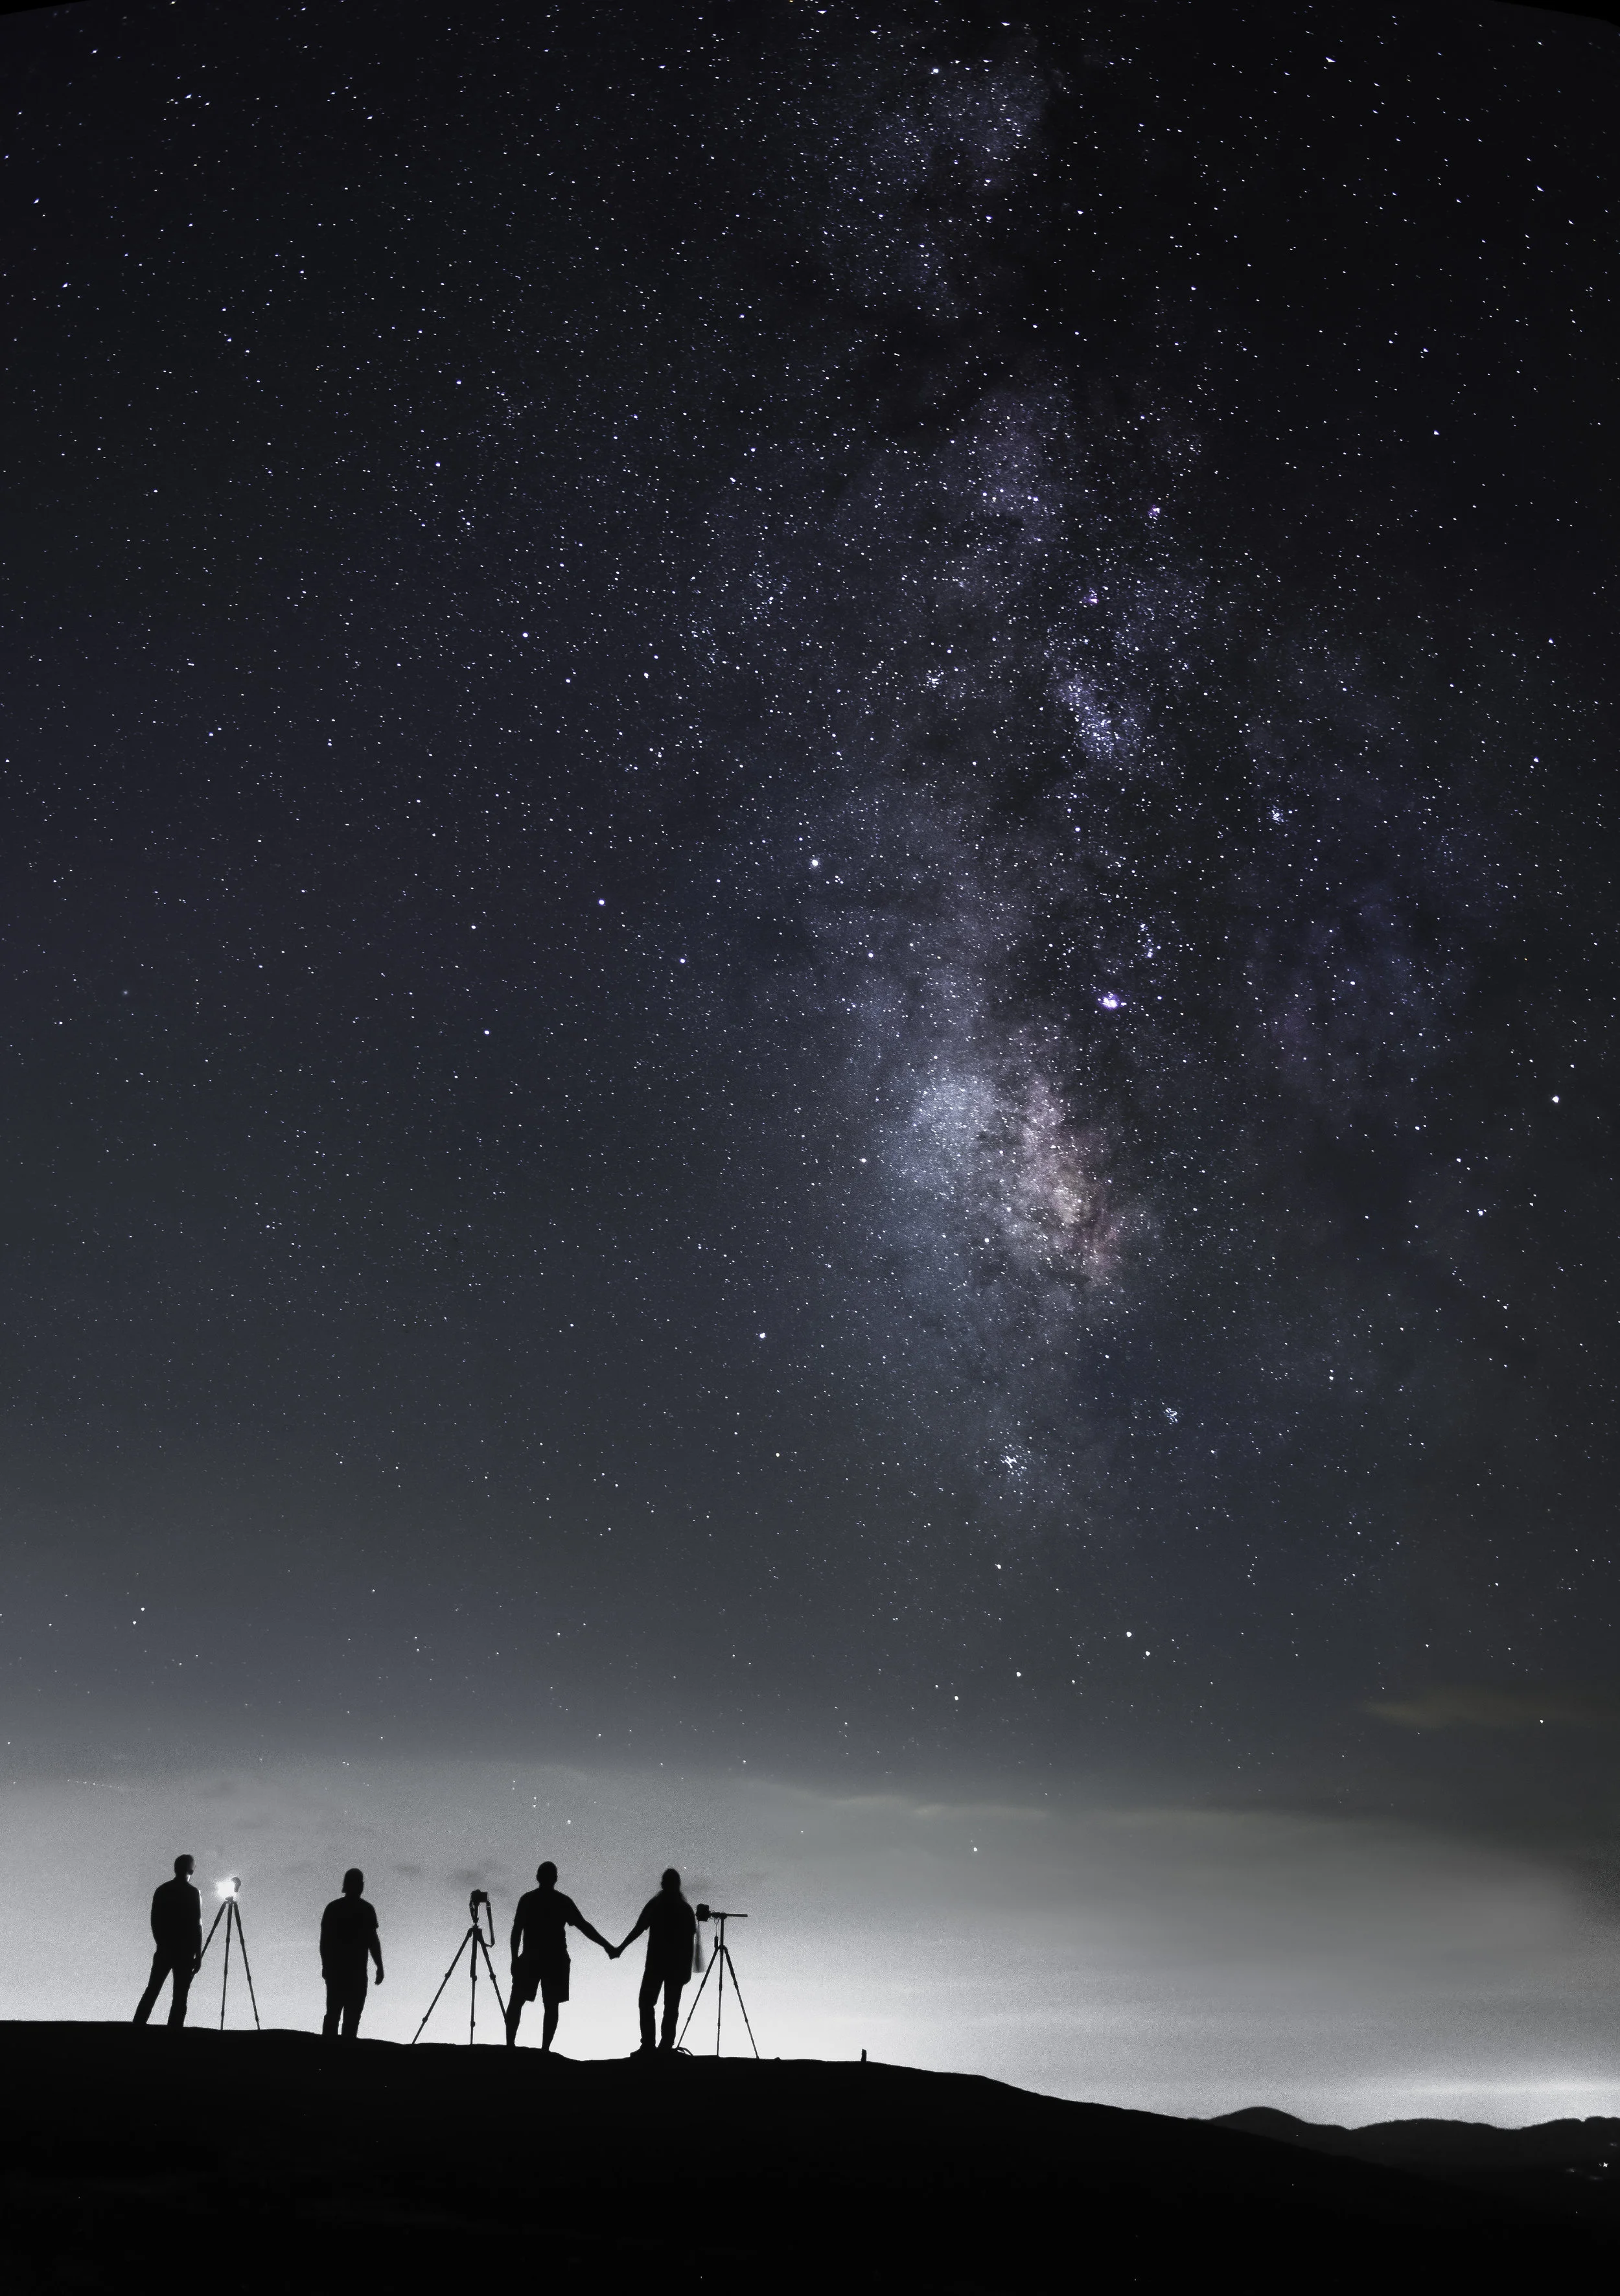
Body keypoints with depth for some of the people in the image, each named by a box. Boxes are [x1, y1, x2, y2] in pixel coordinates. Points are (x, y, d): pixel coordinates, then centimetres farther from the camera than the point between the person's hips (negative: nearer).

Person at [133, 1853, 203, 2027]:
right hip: (185, 1951, -4)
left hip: (164, 1949, 4)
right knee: (180, 1996, -5)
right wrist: (198, 1954, -3)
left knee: (152, 1990, 9)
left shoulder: (162, 1890, 9)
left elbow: (154, 1921, 10)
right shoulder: (192, 1892, -3)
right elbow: (197, 1924, -6)